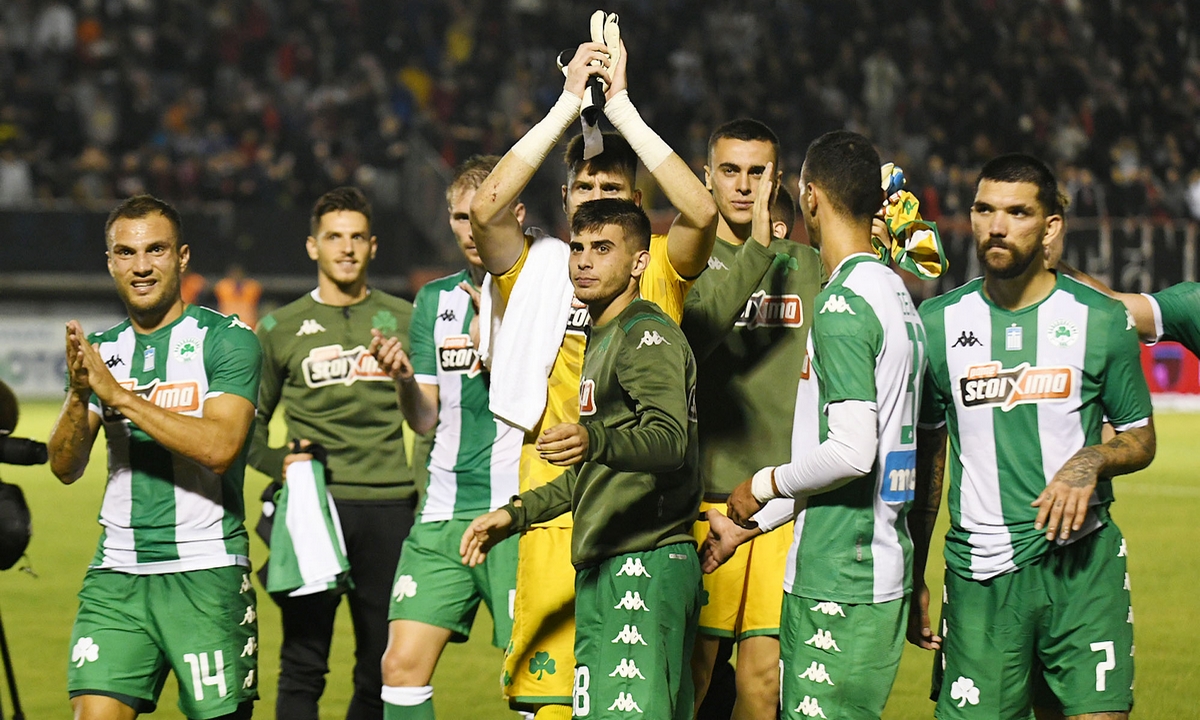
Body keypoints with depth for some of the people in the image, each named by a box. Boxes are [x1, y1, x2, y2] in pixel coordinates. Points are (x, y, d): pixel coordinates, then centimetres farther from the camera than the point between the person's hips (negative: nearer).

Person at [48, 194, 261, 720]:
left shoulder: (226, 340, -3)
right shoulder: (100, 351, 13)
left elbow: (220, 447, -18)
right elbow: (65, 468, 7)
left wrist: (118, 394, -18)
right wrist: (79, 395, -12)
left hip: (206, 575, -4)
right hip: (116, 575, 4)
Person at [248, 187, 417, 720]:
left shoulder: (404, 320, 12)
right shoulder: (281, 329, 9)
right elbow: (248, 423, 16)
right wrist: (277, 462, -2)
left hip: (390, 505, 1)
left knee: (383, 667, 3)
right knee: (302, 666, -6)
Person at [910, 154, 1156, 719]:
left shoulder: (1101, 321, 2)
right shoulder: (939, 323, 6)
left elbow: (1141, 439, 11)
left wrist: (1091, 461, -12)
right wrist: (913, 580, 13)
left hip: (1083, 564, -1)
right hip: (980, 575, 1)